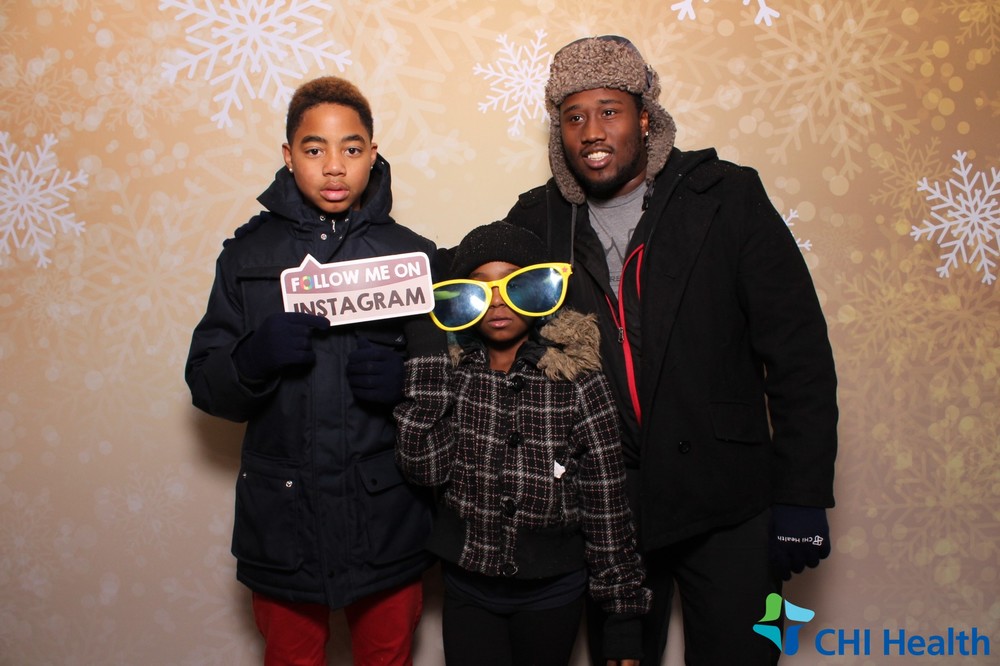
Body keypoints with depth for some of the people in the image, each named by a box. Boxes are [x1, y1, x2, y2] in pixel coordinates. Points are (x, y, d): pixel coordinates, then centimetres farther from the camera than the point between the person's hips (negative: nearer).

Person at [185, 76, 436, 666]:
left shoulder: (413, 254, 0)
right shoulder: (248, 253, 1)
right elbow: (207, 386, 0)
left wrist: (406, 381, -19)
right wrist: (252, 359, -21)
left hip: (388, 524, 0)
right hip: (282, 523, 1)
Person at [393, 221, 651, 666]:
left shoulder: (578, 382, -12)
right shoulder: (448, 370, -5)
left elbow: (607, 505, -9)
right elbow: (425, 468, -16)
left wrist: (623, 613, -6)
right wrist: (425, 357, -18)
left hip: (552, 592, -1)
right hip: (466, 586, 2)